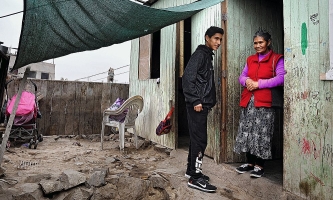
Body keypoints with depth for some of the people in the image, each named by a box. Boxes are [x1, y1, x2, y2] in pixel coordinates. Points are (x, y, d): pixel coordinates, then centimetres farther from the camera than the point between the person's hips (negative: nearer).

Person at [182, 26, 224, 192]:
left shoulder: (207, 56, 20)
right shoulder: (200, 54, -9)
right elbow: (188, 78, -19)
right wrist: (195, 101, -21)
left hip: (202, 105, 10)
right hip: (197, 105, -10)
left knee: (196, 139, 14)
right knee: (200, 140, -7)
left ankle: (191, 171, 25)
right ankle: (195, 178, 0)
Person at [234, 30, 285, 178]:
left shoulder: (277, 59, 1)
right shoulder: (250, 59, 19)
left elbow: (281, 78, -12)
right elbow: (242, 76, 17)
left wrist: (259, 84, -15)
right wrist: (247, 81, -7)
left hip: (264, 102, -5)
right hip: (248, 101, 5)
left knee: (262, 134, -2)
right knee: (247, 132, 7)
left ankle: (259, 165, 12)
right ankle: (250, 163, 21)